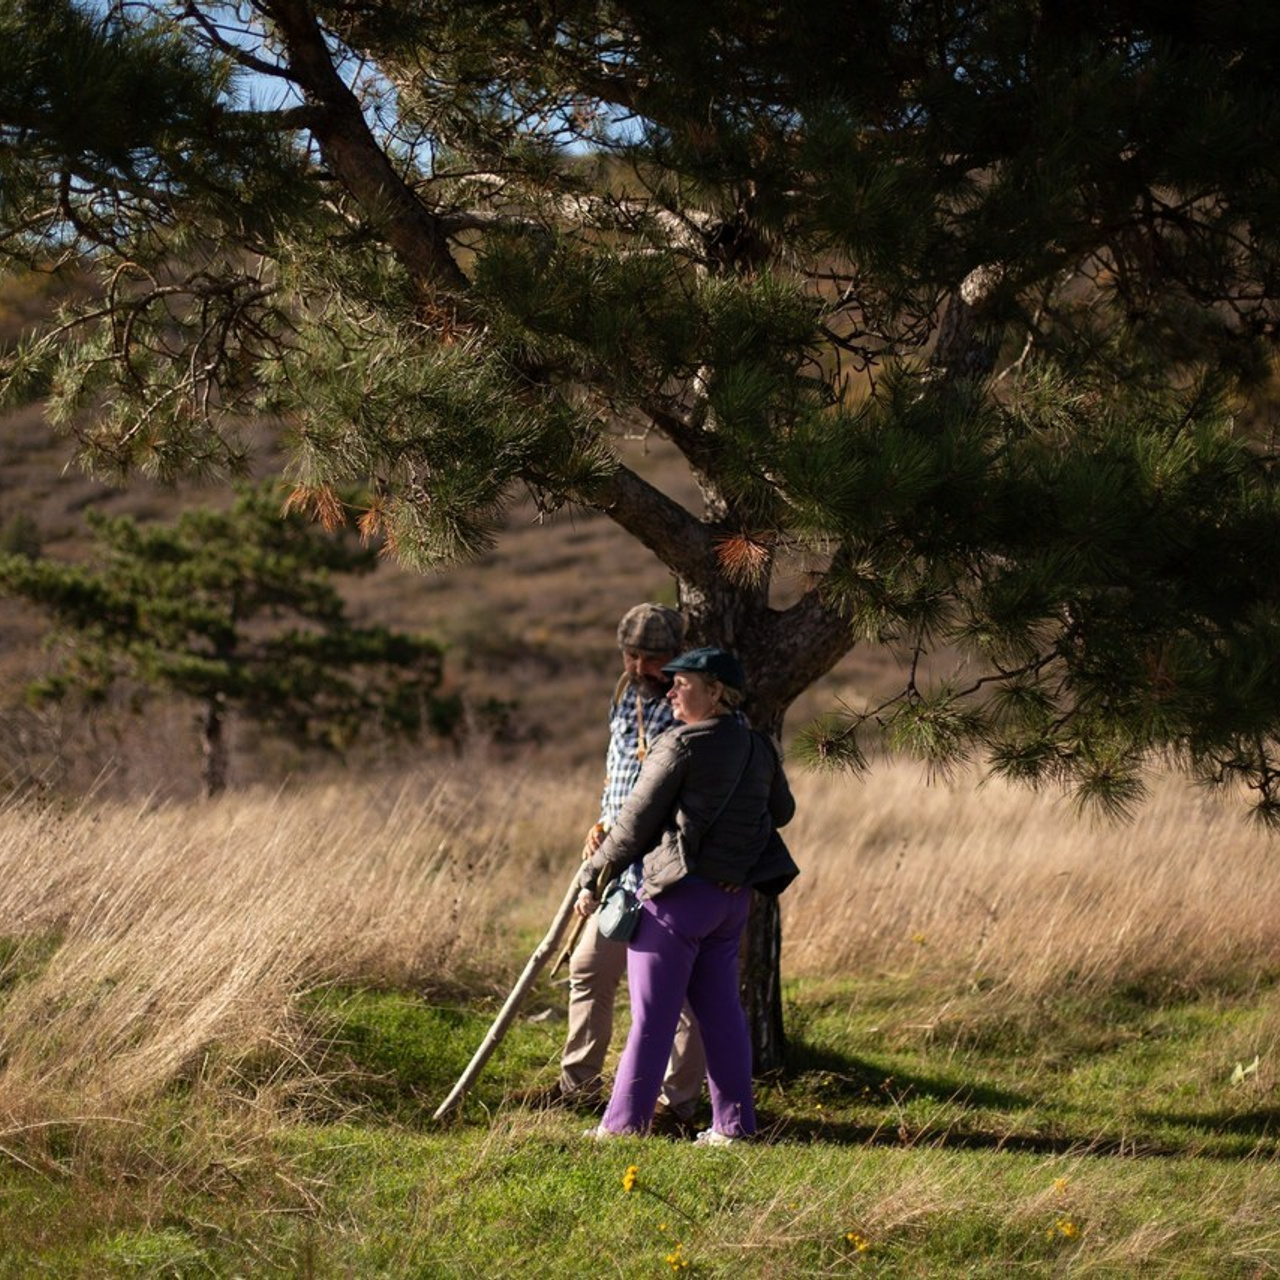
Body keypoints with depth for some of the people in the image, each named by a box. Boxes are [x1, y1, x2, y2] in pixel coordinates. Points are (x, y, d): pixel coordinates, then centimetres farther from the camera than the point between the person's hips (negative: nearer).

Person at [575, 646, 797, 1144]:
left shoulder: (680, 747, -12)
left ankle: (624, 1123, 2)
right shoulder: (759, 749, 8)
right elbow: (782, 811, 22)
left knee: (652, 1015, -2)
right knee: (720, 1009, 13)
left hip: (680, 893, -7)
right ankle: (734, 1122, 14)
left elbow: (634, 824, -9)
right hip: (734, 895, 7)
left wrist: (592, 879, 0)